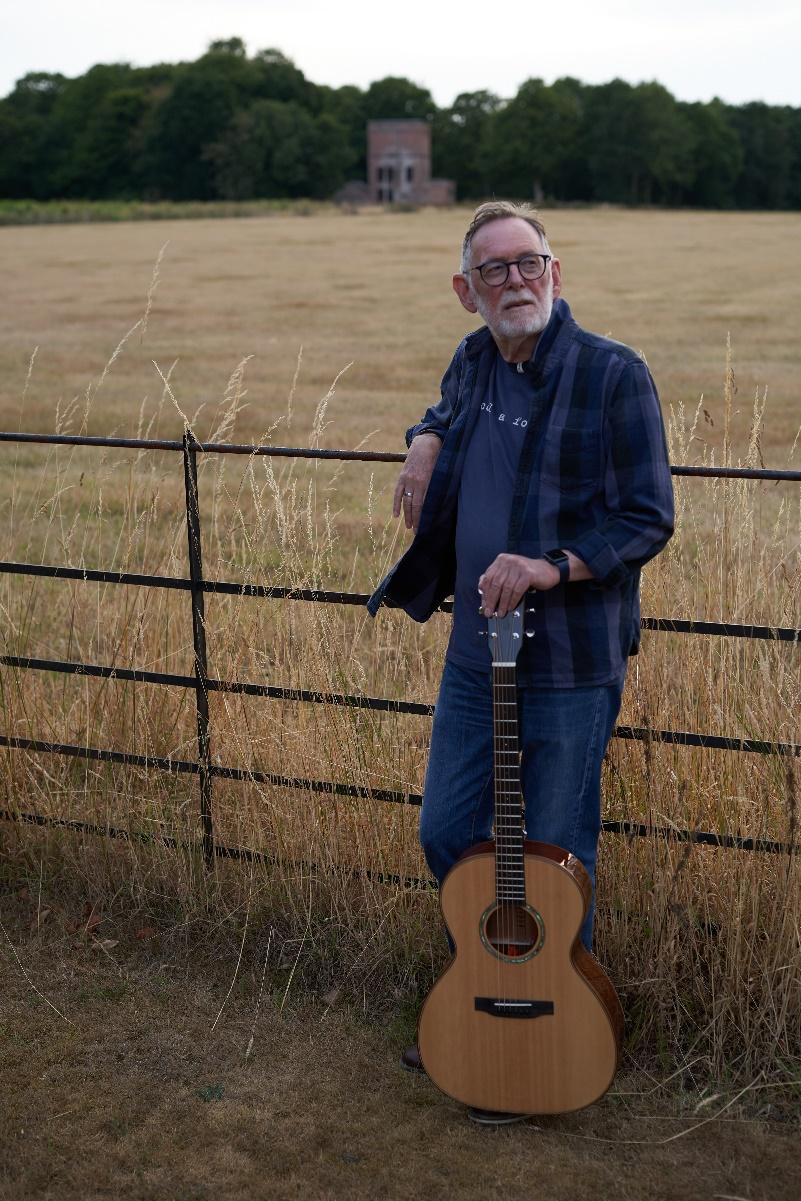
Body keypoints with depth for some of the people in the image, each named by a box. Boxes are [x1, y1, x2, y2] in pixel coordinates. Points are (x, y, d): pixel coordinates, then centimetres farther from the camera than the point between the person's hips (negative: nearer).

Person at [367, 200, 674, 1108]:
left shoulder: (613, 375, -13)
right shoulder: (473, 364, 7)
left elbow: (649, 519, -13)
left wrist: (552, 566, -26)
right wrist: (426, 443, 8)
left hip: (572, 666, -6)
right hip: (475, 654, 7)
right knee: (447, 835, 15)